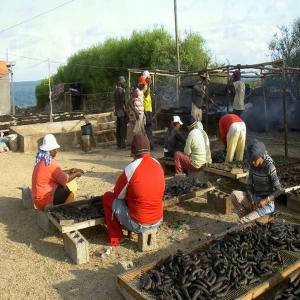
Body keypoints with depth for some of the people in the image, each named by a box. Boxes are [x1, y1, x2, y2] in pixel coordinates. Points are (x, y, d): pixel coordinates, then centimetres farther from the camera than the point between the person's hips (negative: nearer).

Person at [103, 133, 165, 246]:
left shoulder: (131, 169, -20)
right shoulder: (158, 164, -2)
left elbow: (118, 195, -5)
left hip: (138, 225, -6)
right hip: (158, 221, 6)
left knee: (108, 196, 12)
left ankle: (115, 239, 17)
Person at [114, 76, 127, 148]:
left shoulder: (116, 90, 13)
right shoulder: (121, 90, -15)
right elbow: (122, 103, -19)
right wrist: (126, 112, -15)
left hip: (117, 111, 9)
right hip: (122, 111, -9)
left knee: (118, 127, 11)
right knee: (123, 128, -4)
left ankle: (119, 143, 15)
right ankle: (122, 143, -2)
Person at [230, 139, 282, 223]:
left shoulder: (270, 168, -18)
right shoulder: (252, 167, -1)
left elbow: (278, 190, -16)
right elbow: (249, 186, 1)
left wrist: (265, 200, -30)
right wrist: (251, 200, -18)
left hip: (267, 204, -6)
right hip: (254, 199, 6)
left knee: (241, 222, -24)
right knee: (234, 195, -23)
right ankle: (247, 219, -8)